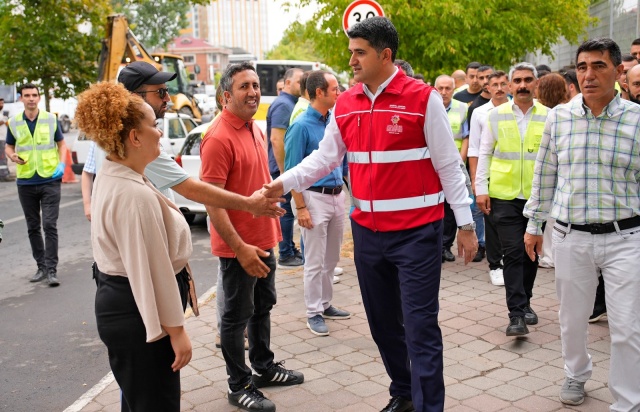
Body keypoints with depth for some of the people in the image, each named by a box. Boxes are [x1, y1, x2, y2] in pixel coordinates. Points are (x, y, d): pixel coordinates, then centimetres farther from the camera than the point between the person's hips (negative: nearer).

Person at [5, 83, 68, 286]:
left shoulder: (51, 119, 1)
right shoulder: (13, 122, 4)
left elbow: (61, 144, 9)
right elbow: (8, 147, 14)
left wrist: (61, 164, -7)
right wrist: (13, 156, -9)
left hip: (50, 180, -2)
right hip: (25, 182, 3)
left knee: (50, 225, -7)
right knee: (33, 227, 10)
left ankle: (51, 270, -3)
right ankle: (41, 267, 21)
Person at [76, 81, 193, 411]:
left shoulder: (111, 177, 7)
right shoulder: (135, 194, -26)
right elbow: (151, 267, -25)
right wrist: (176, 329, -18)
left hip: (118, 302, 11)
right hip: (138, 313, -10)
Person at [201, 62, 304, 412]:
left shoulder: (256, 129, 8)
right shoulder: (219, 139, -20)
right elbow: (212, 202, -23)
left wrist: (270, 231, 18)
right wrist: (240, 248, -25)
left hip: (264, 239, 9)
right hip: (238, 246, -9)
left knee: (263, 307, 20)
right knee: (237, 315, 5)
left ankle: (264, 367, 37)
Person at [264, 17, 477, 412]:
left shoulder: (423, 98, -9)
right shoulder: (345, 105, 5)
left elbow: (449, 165, -7)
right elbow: (324, 158, 10)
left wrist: (465, 223, -6)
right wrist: (284, 182, -5)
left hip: (417, 231, -6)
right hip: (368, 231, 6)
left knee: (420, 325, -4)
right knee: (382, 321, 16)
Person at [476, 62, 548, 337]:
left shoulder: (548, 116, 2)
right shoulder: (496, 115, 2)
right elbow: (485, 154, 5)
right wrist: (481, 188, -1)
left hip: (538, 196, 1)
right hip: (504, 195, -1)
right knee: (513, 253, -4)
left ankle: (524, 302, 31)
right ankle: (517, 314, -1)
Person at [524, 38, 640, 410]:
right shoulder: (559, 117, 1)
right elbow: (544, 174, 10)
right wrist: (534, 224, 12)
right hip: (570, 237, 2)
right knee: (572, 319, 16)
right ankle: (576, 375, 43)